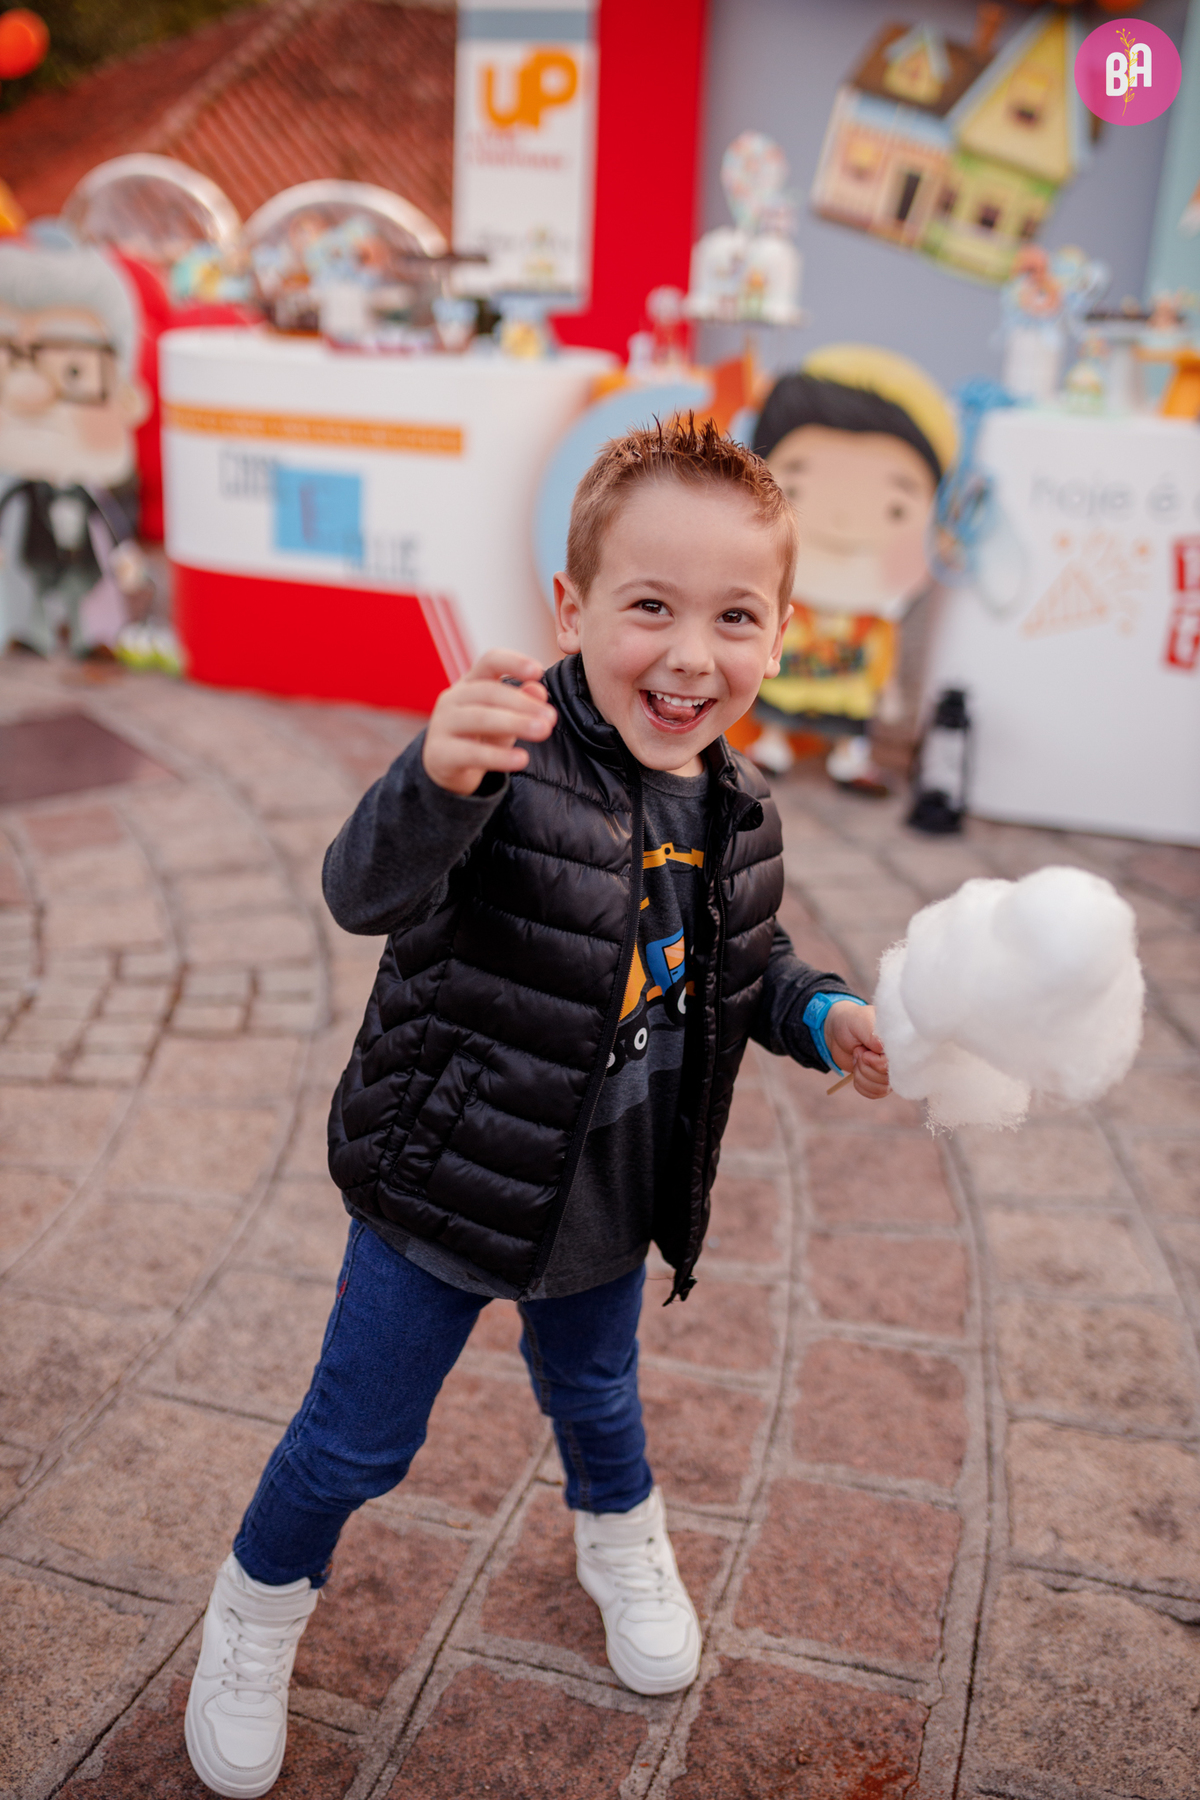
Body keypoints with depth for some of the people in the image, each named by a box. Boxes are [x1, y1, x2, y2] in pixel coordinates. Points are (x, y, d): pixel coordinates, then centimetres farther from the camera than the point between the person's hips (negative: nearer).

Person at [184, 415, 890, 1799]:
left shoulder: (736, 811, -7)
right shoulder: (516, 763, -28)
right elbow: (367, 893, -44)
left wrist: (821, 1017, -7)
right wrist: (435, 782, -63)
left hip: (609, 1208, 5)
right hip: (443, 1192, -4)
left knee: (593, 1393, 30)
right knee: (359, 1437, 14)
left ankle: (621, 1541, 62)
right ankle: (260, 1605, 44)